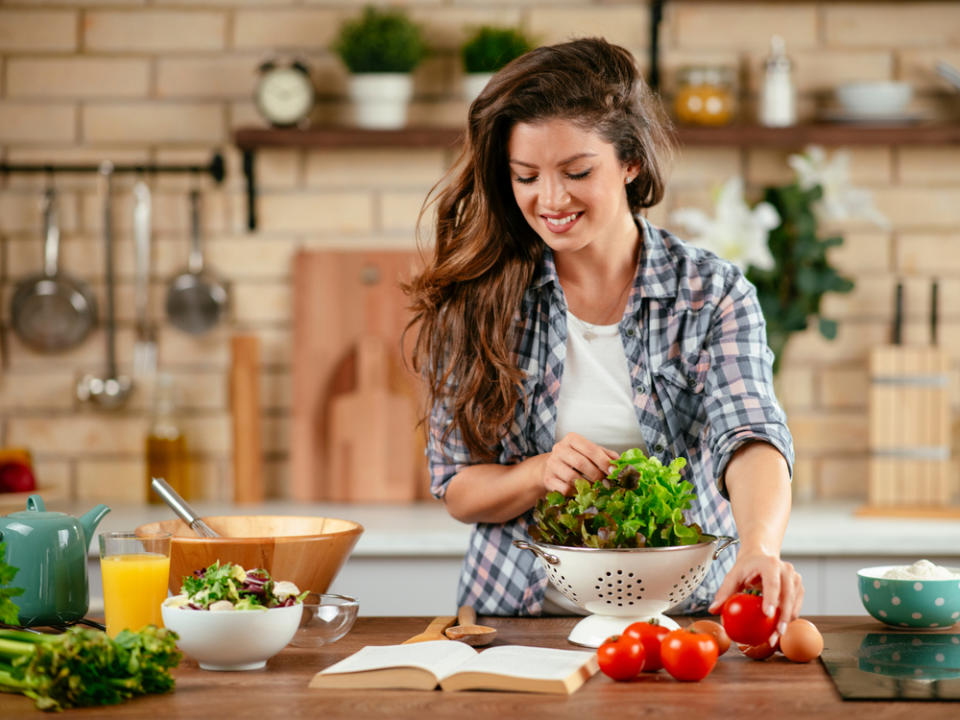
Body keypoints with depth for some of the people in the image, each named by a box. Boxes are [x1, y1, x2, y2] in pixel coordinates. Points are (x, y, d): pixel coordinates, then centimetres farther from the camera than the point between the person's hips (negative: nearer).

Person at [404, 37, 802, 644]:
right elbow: (456, 488, 6)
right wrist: (541, 474, -16)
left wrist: (759, 548, -39)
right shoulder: (480, 299, 2)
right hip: (519, 614, 1)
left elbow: (751, 436, -17)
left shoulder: (713, 295, -1)